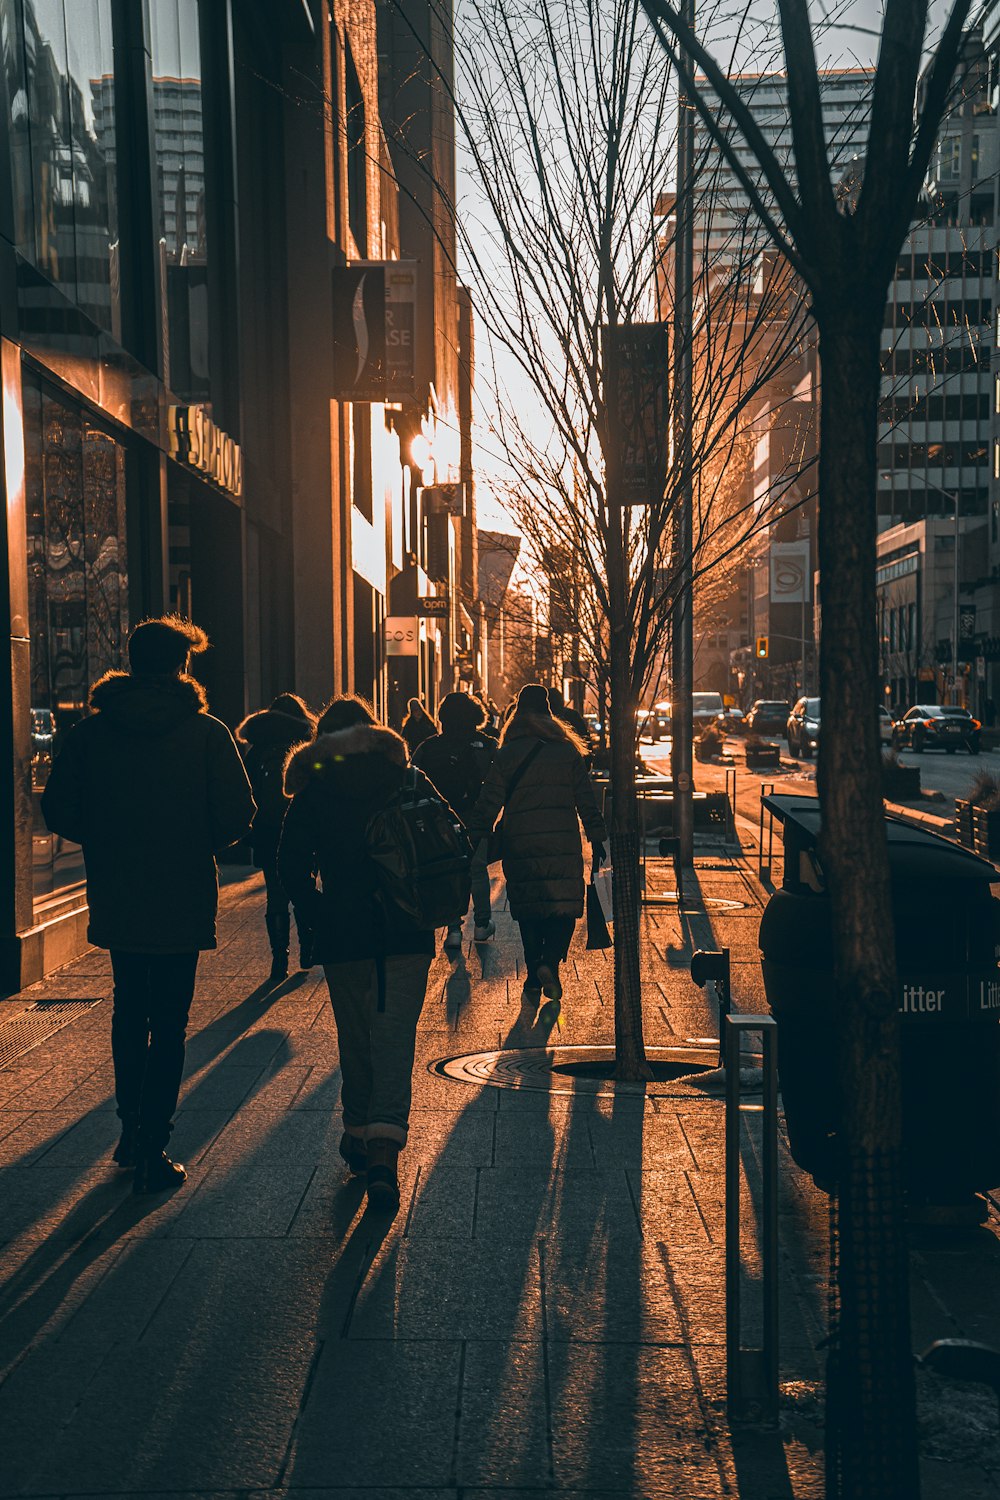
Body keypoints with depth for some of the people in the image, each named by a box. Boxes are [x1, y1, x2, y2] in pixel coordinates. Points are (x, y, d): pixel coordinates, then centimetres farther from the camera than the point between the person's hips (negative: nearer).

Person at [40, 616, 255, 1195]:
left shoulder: (90, 731, -1)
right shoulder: (206, 732, -11)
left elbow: (58, 809, -1)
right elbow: (238, 815, -13)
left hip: (114, 901, 4)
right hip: (182, 902, -3)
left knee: (130, 1010, 21)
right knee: (168, 1023, 5)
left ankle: (132, 1129, 31)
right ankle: (152, 1149, 5)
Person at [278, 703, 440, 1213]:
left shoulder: (313, 791, 3)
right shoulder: (409, 781, 4)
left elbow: (292, 867, -3)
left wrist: (319, 914, 5)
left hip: (342, 933, 0)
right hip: (406, 933, 0)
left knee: (354, 1038, 16)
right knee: (395, 1036, -2)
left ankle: (358, 1133, 28)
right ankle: (384, 1148, -16)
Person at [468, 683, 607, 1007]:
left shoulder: (506, 754, 2)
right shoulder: (567, 750, 3)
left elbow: (488, 803, 0)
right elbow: (586, 799, 4)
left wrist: (477, 842, 4)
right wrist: (597, 839, 9)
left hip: (520, 846, 1)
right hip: (563, 844, -1)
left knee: (528, 911, 11)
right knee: (564, 907, 5)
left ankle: (534, 976, 12)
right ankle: (550, 962, -16)